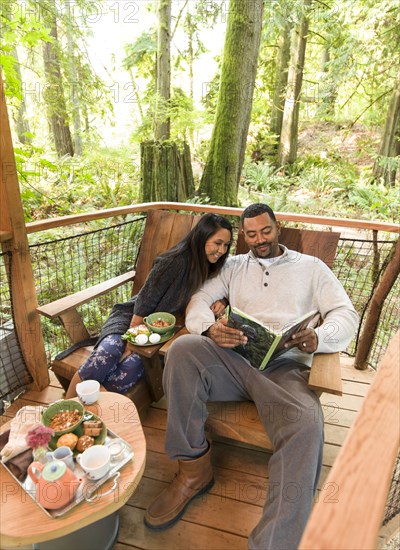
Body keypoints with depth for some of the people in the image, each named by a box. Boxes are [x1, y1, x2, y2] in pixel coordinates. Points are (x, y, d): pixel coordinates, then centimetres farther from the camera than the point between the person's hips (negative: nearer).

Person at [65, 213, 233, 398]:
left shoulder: (211, 268, 2)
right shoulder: (176, 260, -18)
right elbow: (145, 301, -16)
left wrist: (217, 304, -9)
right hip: (132, 318, -4)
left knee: (133, 366, -27)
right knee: (108, 353, -31)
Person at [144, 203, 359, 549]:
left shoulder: (311, 267, 19)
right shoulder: (234, 266, 23)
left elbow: (346, 314, 11)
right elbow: (200, 299, 13)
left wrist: (317, 339, -13)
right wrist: (210, 328, -13)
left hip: (285, 367, -1)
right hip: (233, 357, 2)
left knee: (306, 423, -34)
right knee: (183, 348, -28)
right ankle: (194, 468, -12)